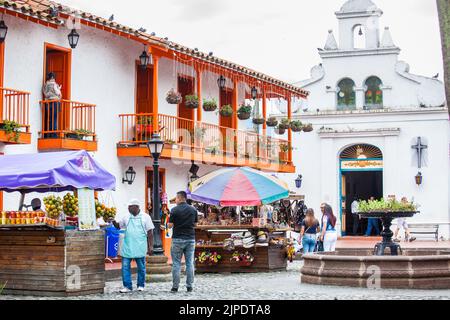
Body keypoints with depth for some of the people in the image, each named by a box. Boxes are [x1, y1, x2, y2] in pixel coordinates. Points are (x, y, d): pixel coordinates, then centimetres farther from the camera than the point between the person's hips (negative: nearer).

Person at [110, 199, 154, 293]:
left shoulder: (145, 217, 0)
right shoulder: (127, 217, 8)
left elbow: (150, 233, -1)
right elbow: (119, 226, 17)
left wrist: (150, 246, -5)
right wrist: (114, 222, -6)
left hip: (140, 248, -2)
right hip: (127, 247, 3)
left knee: (141, 267, 7)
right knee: (125, 267, -2)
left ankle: (141, 285, 20)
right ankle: (127, 286, 5)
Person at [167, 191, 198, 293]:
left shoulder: (175, 210, -9)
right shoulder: (193, 210, 4)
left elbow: (170, 225, -7)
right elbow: (195, 224, 11)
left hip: (178, 239, -3)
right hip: (190, 238, 3)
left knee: (176, 263, 2)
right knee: (190, 263, 6)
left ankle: (175, 286, 2)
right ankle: (189, 286, 6)